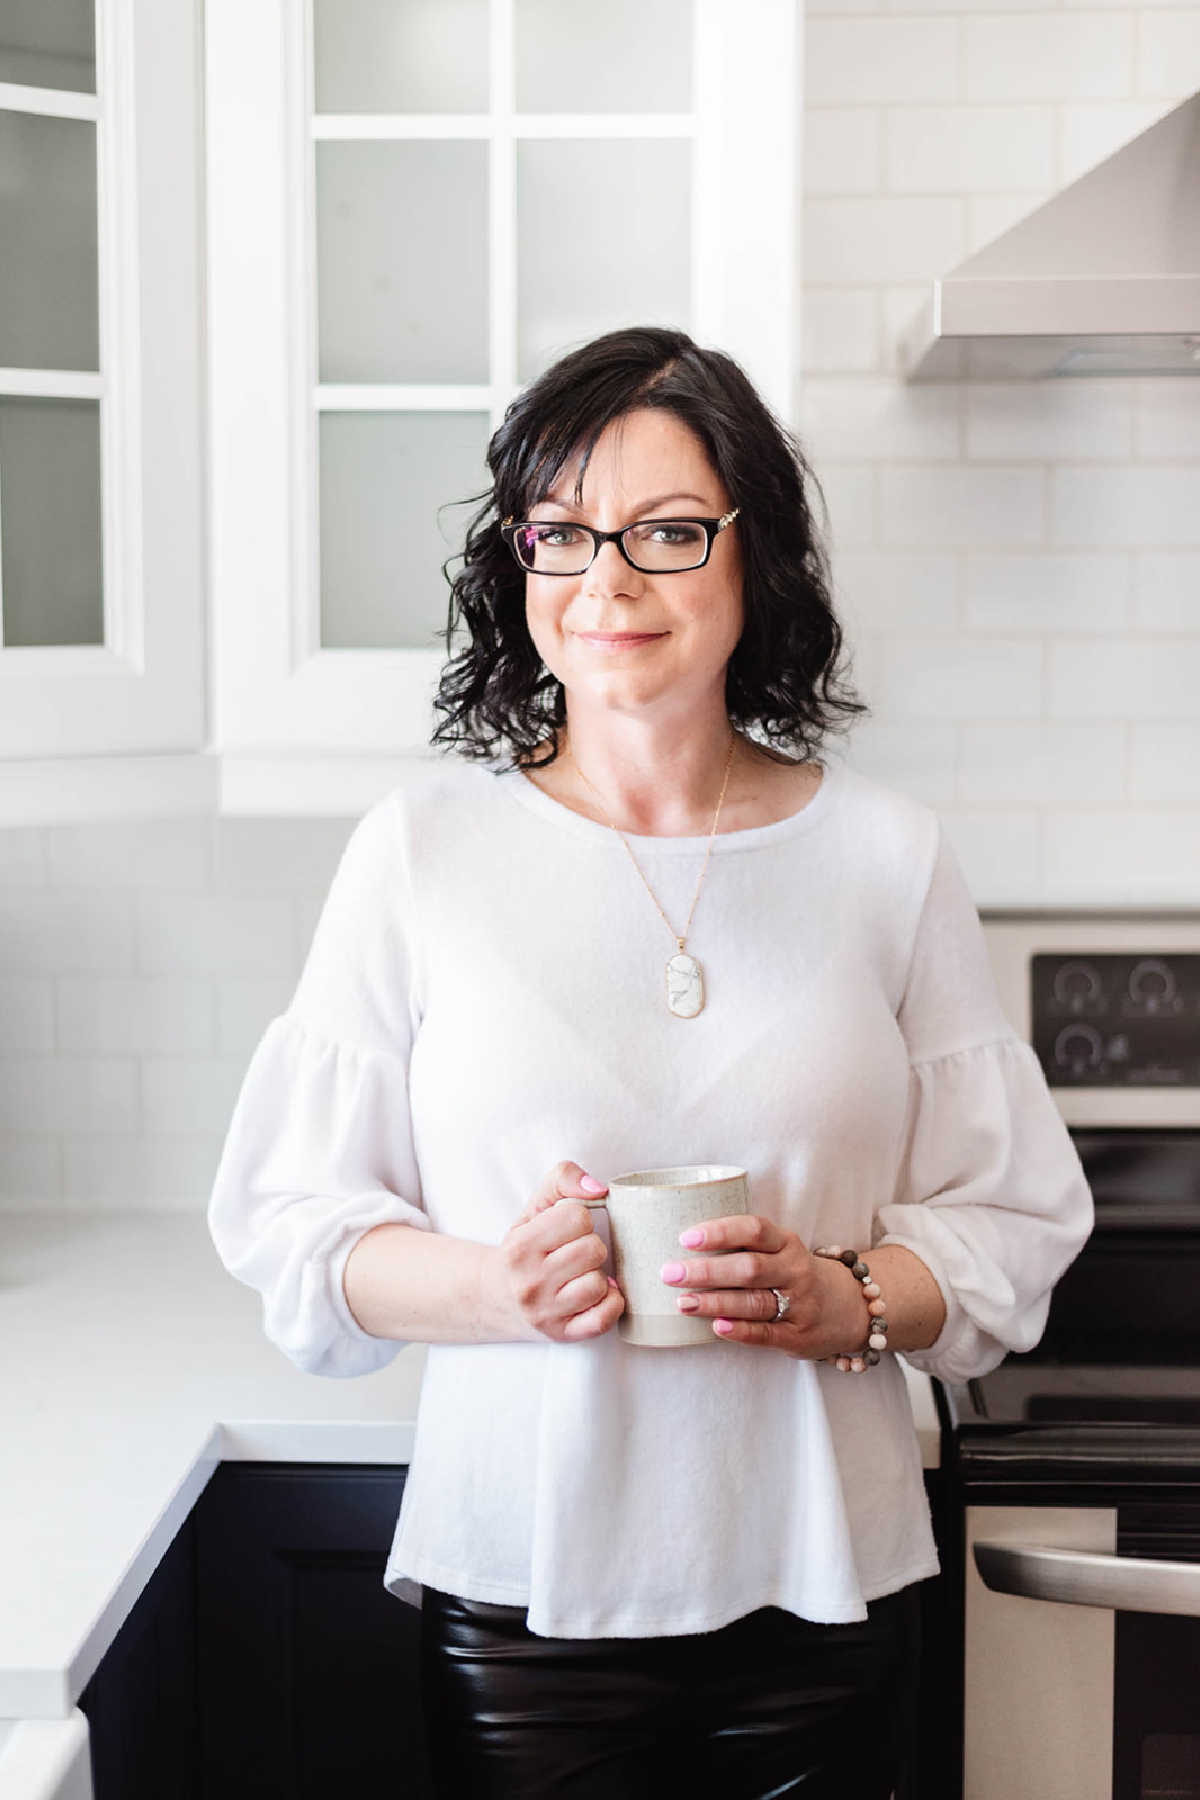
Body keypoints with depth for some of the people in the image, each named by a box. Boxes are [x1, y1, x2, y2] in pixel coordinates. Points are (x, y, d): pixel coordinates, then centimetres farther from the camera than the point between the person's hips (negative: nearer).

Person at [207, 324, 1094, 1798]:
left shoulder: (884, 854, 1)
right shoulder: (424, 845, -3)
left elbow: (1011, 1221, 4)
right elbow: (288, 1224, 0)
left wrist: (846, 1301, -15)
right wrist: (495, 1283, -18)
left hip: (820, 1595, 1)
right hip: (521, 1594, -1)